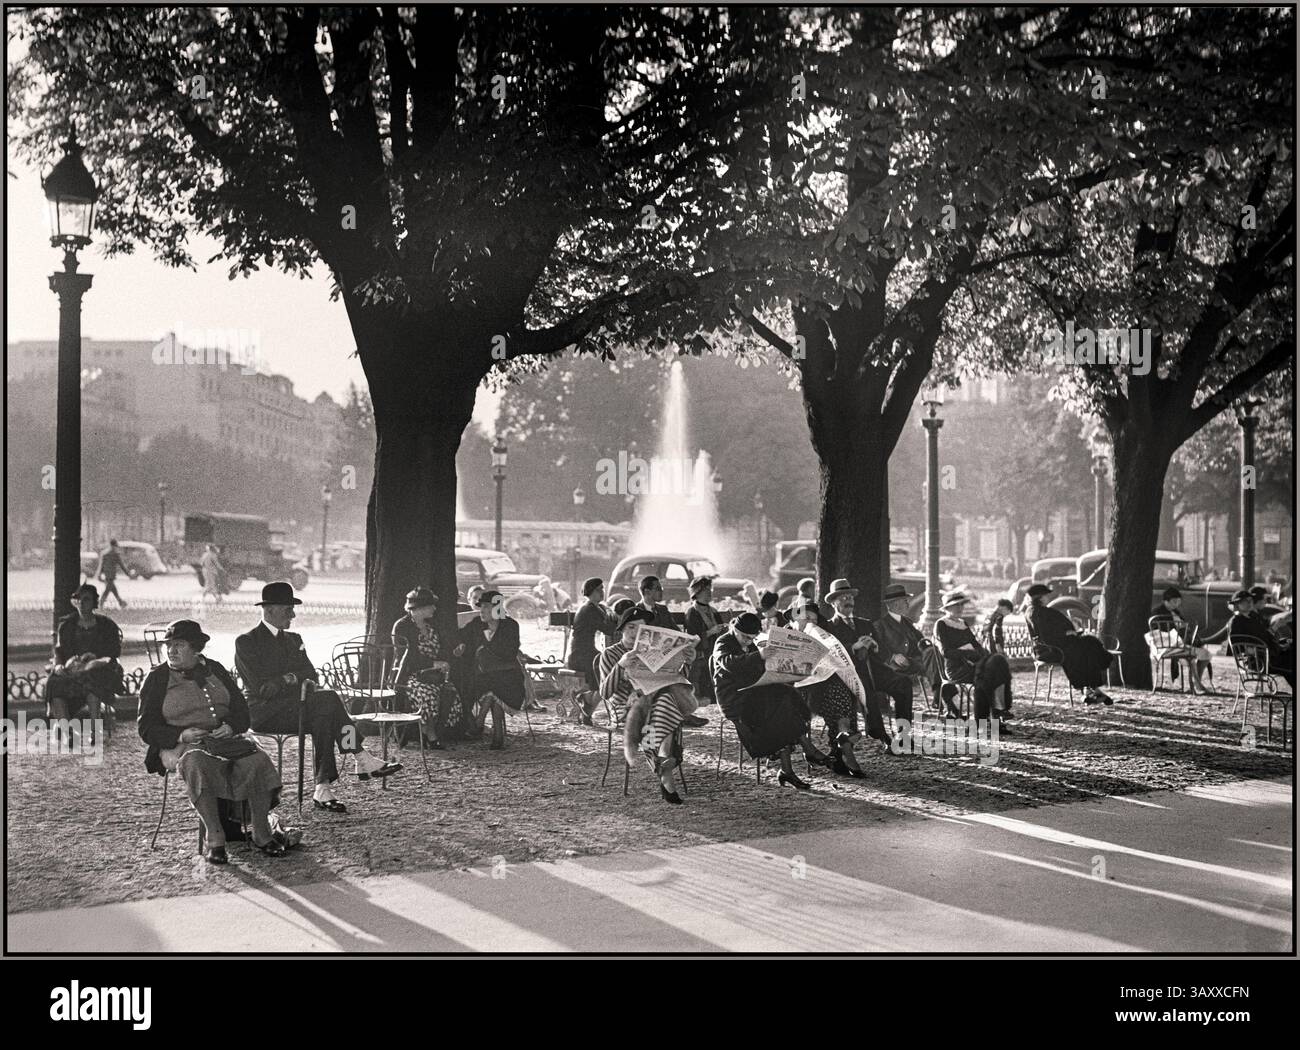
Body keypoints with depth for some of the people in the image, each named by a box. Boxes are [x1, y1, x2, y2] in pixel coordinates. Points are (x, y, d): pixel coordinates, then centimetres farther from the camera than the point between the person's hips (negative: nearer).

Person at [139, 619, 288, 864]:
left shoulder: (215, 670, 15)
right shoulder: (157, 679, 5)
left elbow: (241, 710, 14)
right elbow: (147, 729, 0)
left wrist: (230, 726, -10)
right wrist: (182, 736, -16)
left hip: (225, 737, 3)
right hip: (180, 745, -3)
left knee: (256, 760, -27)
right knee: (198, 763, -39)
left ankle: (262, 833, -18)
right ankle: (214, 839, -38)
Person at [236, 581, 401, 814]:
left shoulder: (293, 639, 21)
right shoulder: (246, 642, -2)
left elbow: (312, 676, 13)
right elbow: (261, 687, -12)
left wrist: (291, 679, -8)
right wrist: (294, 681, -10)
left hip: (294, 710, 6)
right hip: (265, 714, -6)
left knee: (323, 718, -31)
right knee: (327, 699, -29)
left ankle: (323, 789, -37)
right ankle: (362, 759, -27)